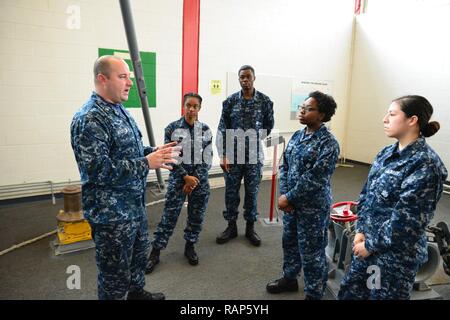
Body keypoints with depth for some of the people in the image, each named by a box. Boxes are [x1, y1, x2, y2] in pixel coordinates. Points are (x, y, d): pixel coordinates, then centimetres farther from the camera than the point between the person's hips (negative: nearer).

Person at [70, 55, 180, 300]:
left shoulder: (119, 111, 9)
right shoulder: (89, 119, -21)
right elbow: (98, 170, -28)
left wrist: (153, 152, 1)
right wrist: (147, 163, -27)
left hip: (135, 204, 10)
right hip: (111, 213, -9)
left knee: (139, 255, 27)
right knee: (115, 273, 10)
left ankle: (136, 292, 50)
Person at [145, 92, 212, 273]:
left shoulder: (205, 130, 2)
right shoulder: (172, 128, -5)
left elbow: (207, 158, 0)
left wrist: (195, 179, -8)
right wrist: (186, 177, -13)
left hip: (200, 179, 2)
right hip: (178, 178, -2)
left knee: (197, 216, 11)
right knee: (169, 216, 1)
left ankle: (190, 246, 31)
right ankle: (155, 253, 14)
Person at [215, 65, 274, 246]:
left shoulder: (265, 101, -1)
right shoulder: (230, 101, -1)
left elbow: (269, 124, 13)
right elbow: (222, 129, -2)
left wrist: (255, 137, 2)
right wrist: (223, 155, -7)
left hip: (254, 155, 0)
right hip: (233, 155, 1)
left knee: (252, 192, 9)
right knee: (231, 192, 8)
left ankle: (250, 228, 26)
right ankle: (231, 226, 25)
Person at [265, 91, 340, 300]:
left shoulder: (328, 143, -17)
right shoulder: (297, 136, 6)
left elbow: (314, 178, -22)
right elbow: (285, 166, 7)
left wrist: (289, 197, -17)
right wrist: (283, 194, -5)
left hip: (313, 206, -7)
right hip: (291, 202, 7)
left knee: (311, 251, 7)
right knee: (289, 241, 22)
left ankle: (314, 294, 29)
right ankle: (289, 278, 45)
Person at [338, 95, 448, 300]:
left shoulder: (425, 164, -20)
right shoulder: (386, 153, 4)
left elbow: (406, 218, -22)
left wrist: (371, 246, -14)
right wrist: (360, 231, -3)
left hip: (397, 254, -7)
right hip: (367, 244, 7)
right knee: (349, 292, 20)